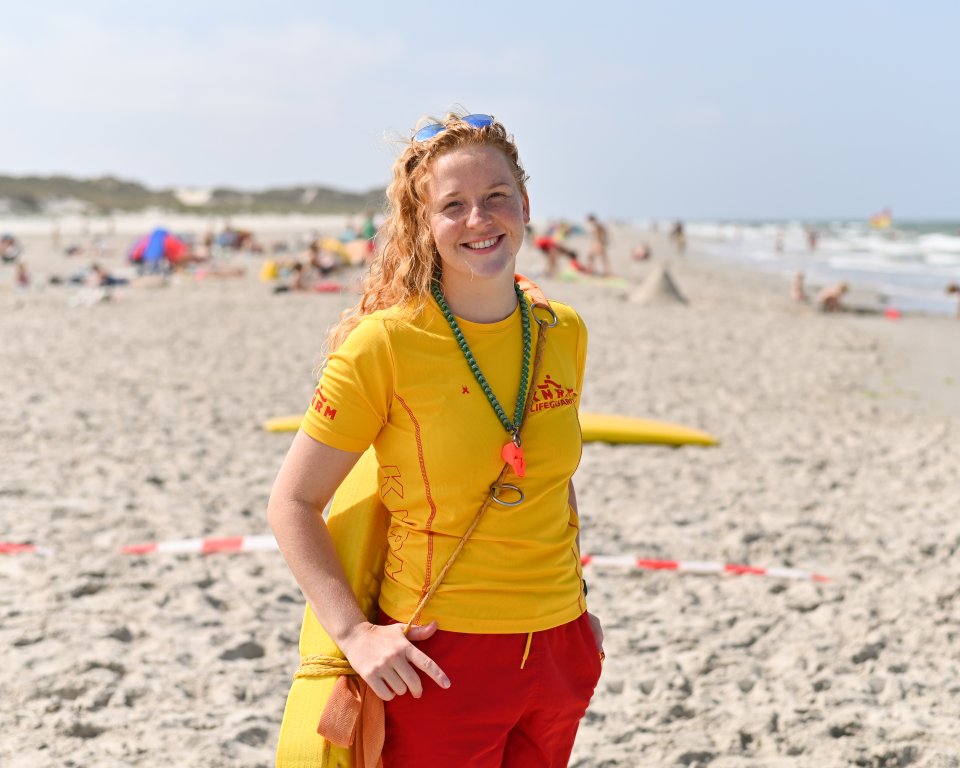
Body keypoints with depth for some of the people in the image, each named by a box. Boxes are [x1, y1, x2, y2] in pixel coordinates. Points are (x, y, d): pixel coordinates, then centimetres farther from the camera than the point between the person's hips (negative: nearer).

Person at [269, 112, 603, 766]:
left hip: (557, 652, 5)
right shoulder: (385, 344, -13)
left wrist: (575, 599, 12)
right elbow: (292, 503, -9)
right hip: (443, 659, -5)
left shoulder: (564, 334, 2)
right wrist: (354, 632, -16)